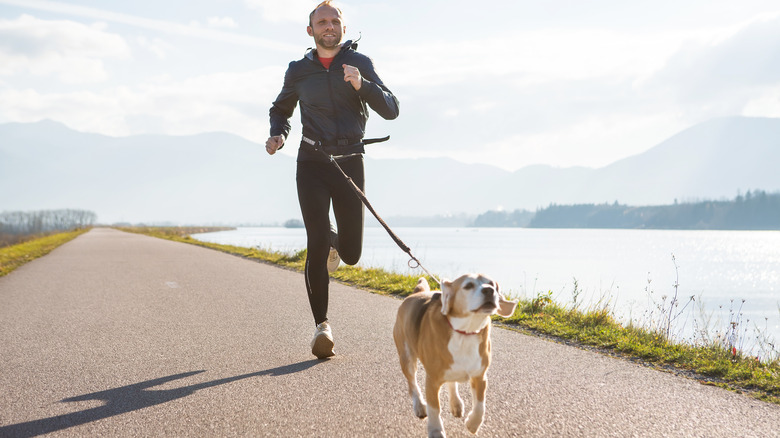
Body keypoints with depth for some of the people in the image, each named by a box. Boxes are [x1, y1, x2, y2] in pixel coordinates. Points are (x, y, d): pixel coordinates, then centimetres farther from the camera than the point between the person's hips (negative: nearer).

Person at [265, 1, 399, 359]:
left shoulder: (360, 64, 4)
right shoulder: (298, 71, 8)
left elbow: (391, 110, -3)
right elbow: (280, 110, 25)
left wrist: (361, 85, -19)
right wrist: (278, 135, 3)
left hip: (349, 163, 0)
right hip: (311, 164, 0)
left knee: (351, 254, 2)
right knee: (316, 246, -13)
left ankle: (334, 241, 40)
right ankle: (321, 325, -5)